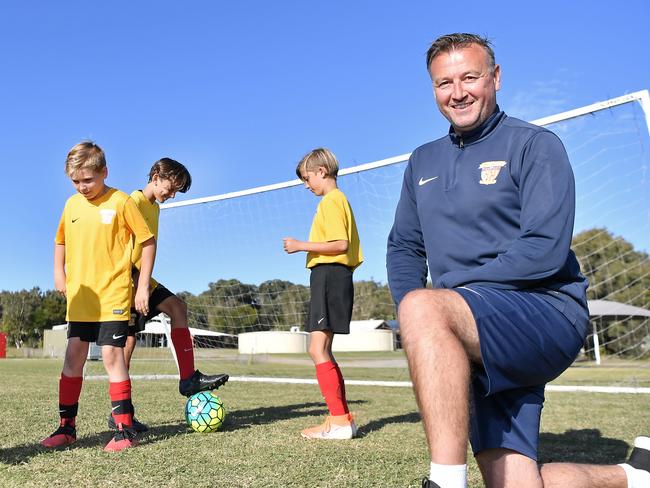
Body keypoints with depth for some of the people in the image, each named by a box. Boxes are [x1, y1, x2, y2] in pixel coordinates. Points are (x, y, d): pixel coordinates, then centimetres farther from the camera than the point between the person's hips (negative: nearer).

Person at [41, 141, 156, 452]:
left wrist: (143, 286, -7)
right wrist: (59, 272, 9)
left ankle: (124, 430, 1)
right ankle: (66, 427, 20)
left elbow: (148, 242, -4)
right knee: (73, 358, 9)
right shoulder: (71, 204, 8)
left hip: (113, 296, -5)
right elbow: (61, 241, 23)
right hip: (79, 298, 5)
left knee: (112, 356, -7)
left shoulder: (120, 202, -8)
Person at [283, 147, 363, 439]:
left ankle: (339, 421, -14)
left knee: (318, 349, -13)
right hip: (336, 276, 10)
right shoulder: (339, 199, 23)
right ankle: (343, 417, 14)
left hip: (329, 275, -10)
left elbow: (340, 244, -19)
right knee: (322, 350, 11)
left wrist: (302, 246, -14)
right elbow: (346, 245, 22)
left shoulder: (331, 200, -8)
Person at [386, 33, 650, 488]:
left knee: (423, 308, -33)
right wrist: (422, 330, -1)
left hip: (547, 311, -6)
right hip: (475, 340, 6)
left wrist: (443, 288, -13)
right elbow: (403, 247, 18)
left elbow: (546, 249, -13)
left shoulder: (535, 144, 0)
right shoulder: (422, 161, 18)